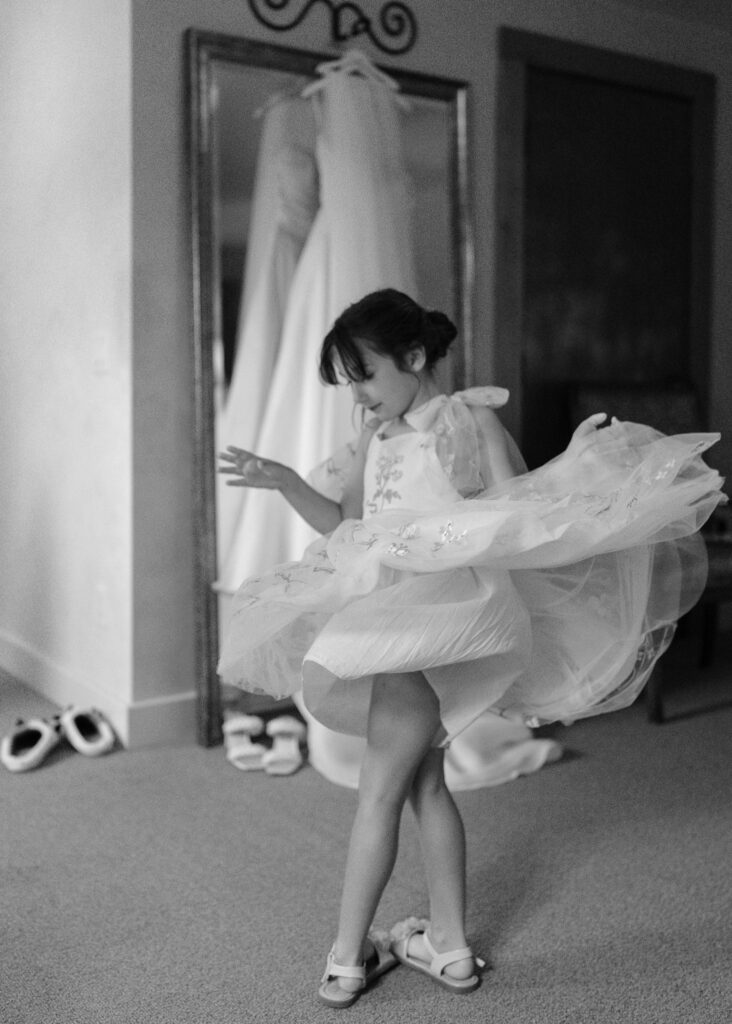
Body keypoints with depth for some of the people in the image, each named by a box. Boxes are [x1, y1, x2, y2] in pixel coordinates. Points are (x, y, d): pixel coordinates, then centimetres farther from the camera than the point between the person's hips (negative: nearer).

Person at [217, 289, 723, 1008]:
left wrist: (582, 466, -22)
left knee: (379, 789, -4)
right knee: (424, 782, 14)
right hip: (390, 618, 8)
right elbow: (341, 523, 13)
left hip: (440, 617, -8)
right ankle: (449, 945, 27)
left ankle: (347, 958, 10)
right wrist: (280, 481, 1)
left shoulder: (470, 418, -6)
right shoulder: (377, 436, 12)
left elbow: (517, 517, -8)